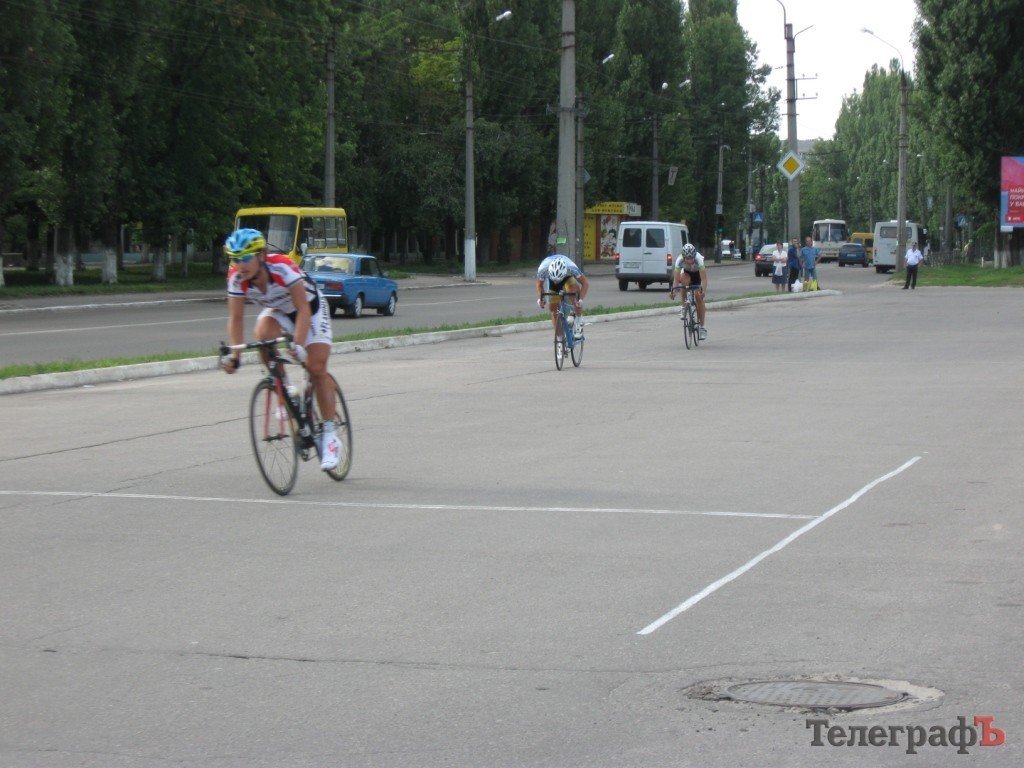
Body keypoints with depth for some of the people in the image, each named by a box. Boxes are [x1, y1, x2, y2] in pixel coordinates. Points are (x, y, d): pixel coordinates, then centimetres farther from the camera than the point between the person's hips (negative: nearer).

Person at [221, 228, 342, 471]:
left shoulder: (283, 267, -37)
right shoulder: (236, 278, -24)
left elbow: (303, 310, -37)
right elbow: (235, 318, -20)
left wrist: (298, 345, -49)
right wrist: (235, 356, -32)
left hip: (310, 308, -4)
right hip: (278, 311, 4)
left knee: (317, 369, -13)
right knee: (262, 334, -30)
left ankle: (329, 435, -2)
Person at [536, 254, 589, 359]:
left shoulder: (571, 268, -40)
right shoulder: (543, 269, -36)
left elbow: (585, 284, -29)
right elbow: (539, 285, -15)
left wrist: (580, 299, -42)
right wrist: (540, 298, -31)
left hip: (568, 278, -2)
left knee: (573, 287, -35)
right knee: (554, 309, -4)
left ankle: (579, 321, -17)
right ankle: (561, 341, 9)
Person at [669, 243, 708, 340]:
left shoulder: (698, 259, -38)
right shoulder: (679, 260, -34)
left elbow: (704, 278, -42)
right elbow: (676, 279, -35)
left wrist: (703, 291, -57)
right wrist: (673, 291, -51)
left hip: (698, 274, -1)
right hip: (687, 273, 1)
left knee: (698, 296, -14)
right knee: (684, 279, -35)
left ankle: (702, 327, -5)